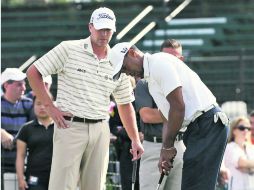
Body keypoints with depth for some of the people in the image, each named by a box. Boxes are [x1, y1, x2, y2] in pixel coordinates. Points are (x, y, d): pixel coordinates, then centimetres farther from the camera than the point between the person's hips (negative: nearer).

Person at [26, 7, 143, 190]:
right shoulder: (69, 49, -2)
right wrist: (50, 106, -5)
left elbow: (125, 104, 18)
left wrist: (135, 139, 12)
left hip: (100, 130, 5)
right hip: (70, 126, -5)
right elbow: (33, 72, 0)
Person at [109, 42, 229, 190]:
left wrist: (168, 146, -9)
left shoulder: (159, 62, -9)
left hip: (208, 123, -11)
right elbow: (168, 117, 24)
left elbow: (178, 105, -16)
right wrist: (165, 151, 12)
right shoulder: (151, 77, 24)